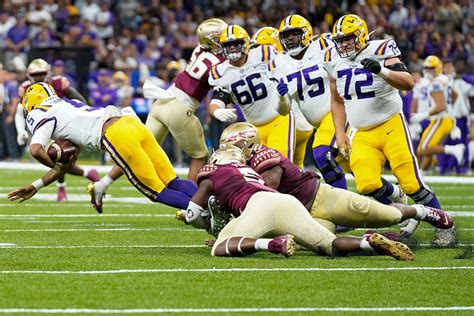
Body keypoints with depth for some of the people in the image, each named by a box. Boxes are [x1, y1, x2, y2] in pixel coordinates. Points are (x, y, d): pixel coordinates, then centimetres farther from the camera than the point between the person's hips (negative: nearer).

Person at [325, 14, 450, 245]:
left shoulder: (379, 52, -12)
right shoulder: (335, 62, 6)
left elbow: (408, 83, -23)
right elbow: (337, 101, 19)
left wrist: (383, 71, -38)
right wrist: (340, 134, 13)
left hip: (391, 126, -4)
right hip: (363, 135, 4)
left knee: (412, 183, -9)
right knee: (367, 185, -17)